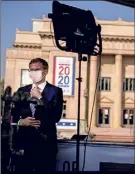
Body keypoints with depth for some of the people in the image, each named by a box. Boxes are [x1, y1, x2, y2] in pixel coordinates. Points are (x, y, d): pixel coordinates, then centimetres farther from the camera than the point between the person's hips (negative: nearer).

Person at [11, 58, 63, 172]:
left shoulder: (55, 91, -3)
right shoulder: (22, 90, 11)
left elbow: (56, 117, -14)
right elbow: (13, 114, 13)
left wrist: (39, 97, -13)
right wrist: (21, 121, -8)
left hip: (45, 142, -3)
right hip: (24, 141, 4)